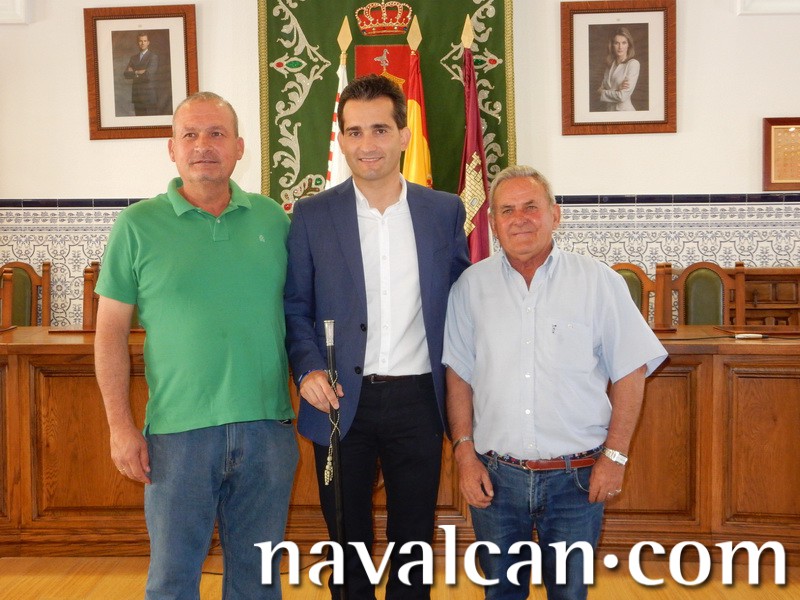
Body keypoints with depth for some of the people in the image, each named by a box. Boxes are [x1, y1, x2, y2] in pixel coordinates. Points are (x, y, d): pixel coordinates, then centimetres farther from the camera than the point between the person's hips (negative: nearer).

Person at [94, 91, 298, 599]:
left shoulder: (273, 219, 5)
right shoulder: (138, 225, -1)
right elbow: (111, 332, 0)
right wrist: (121, 426, -5)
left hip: (268, 427, 2)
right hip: (178, 432, -2)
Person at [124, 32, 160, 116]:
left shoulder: (153, 56, -2)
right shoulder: (134, 57, 17)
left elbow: (149, 74, -14)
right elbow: (126, 74, 6)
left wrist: (135, 72, -1)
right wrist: (139, 72, -7)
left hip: (149, 94, -5)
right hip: (137, 94, 5)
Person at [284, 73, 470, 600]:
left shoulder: (446, 211, 2)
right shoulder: (312, 216, -1)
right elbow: (296, 305, 1)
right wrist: (308, 368, -15)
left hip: (418, 399, 1)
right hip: (343, 401, -1)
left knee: (414, 538, 14)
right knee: (348, 541, 13)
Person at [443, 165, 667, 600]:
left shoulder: (598, 282, -4)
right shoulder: (471, 285, 1)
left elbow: (630, 372, -2)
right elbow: (458, 375, 5)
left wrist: (615, 456, -5)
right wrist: (464, 452, -1)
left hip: (576, 478, -1)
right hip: (495, 475, 2)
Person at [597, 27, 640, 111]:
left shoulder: (633, 64, -12)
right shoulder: (610, 64, 6)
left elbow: (623, 96, -19)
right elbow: (601, 89, 1)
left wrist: (603, 92, -5)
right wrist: (617, 88, -16)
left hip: (623, 109, -6)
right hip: (607, 108, 6)